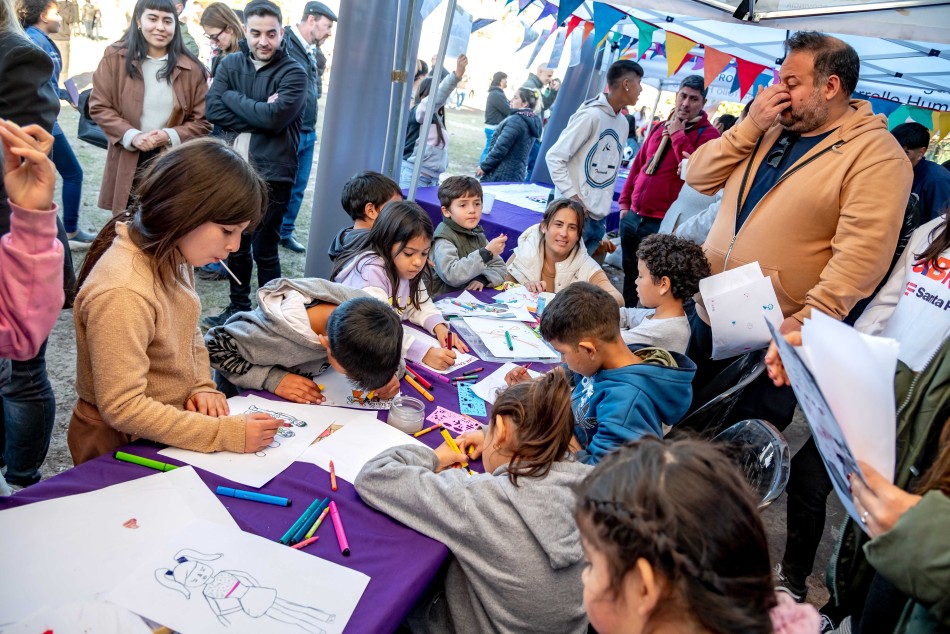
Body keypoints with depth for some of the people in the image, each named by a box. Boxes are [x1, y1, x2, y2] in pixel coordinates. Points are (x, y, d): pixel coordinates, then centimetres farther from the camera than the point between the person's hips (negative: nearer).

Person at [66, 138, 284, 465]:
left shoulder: (170, 255, -4)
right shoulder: (122, 294, -29)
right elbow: (122, 408, -26)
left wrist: (203, 387, -4)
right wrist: (226, 433, -27)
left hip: (176, 425, 7)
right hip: (125, 447, -7)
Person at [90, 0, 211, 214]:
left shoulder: (190, 68, 0)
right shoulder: (115, 57, 0)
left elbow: (203, 120, 1)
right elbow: (99, 107, 1)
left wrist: (171, 136, -15)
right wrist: (131, 136, -14)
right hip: (127, 163, 1)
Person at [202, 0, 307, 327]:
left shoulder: (293, 73, -5)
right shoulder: (230, 64, 8)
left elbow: (274, 118, -19)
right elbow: (213, 109, -5)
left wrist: (233, 97, -7)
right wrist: (258, 114, -14)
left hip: (271, 175, -4)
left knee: (265, 251, 3)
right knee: (236, 245, 16)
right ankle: (238, 308, 32)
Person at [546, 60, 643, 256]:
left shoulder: (623, 122, 12)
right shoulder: (591, 115, -12)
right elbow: (554, 157, -13)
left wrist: (605, 204, 12)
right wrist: (573, 196, -18)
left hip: (600, 216, 7)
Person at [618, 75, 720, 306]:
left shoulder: (707, 134, -6)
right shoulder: (660, 128, 13)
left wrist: (678, 135, -15)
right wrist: (624, 203, 13)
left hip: (663, 225, -6)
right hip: (633, 217, 6)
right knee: (629, 278, 18)